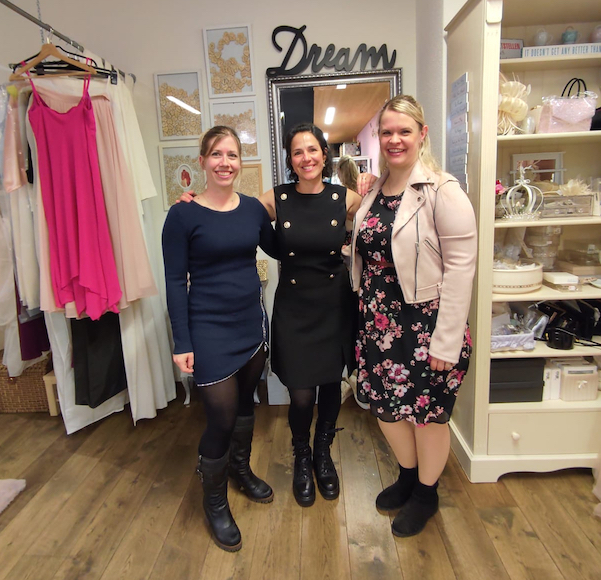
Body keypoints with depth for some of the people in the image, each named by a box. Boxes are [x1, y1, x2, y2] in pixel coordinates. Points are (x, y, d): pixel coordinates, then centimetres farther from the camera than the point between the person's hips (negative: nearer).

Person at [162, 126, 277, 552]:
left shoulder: (253, 209, 3)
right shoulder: (183, 215, -10)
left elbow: (277, 249, 16)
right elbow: (175, 281, -9)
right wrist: (182, 342, -10)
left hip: (253, 324, 5)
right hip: (210, 331, -5)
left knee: (246, 402, 20)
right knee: (222, 417, 0)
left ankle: (241, 469, 47)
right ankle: (215, 502, 28)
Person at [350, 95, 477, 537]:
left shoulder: (442, 191, -12)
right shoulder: (374, 191, 7)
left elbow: (461, 266, -16)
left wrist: (446, 340, -18)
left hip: (425, 325, -6)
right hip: (378, 325, 6)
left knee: (428, 412, 12)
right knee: (386, 406, 18)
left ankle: (426, 493, 39)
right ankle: (407, 476, 46)